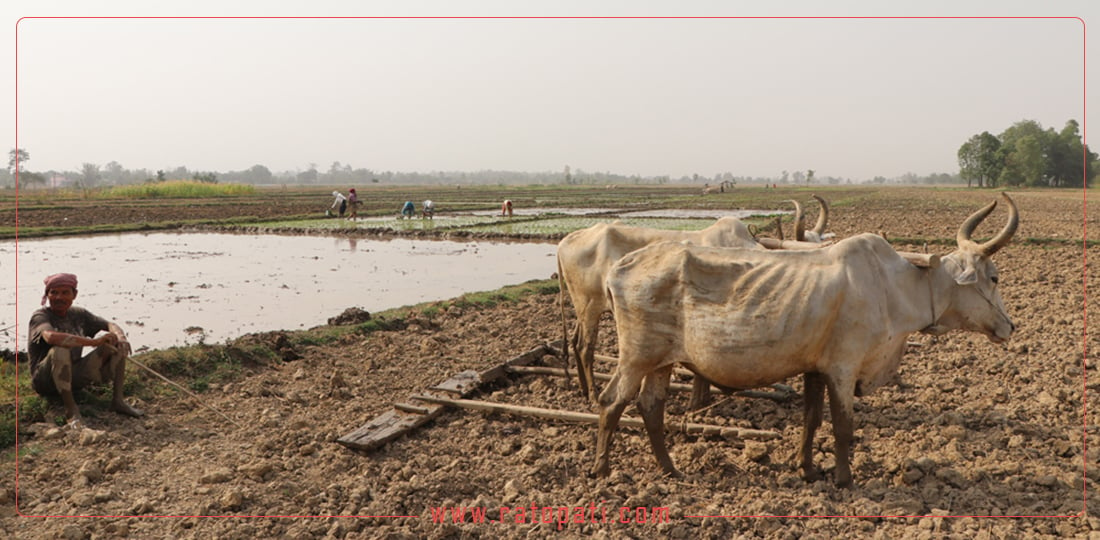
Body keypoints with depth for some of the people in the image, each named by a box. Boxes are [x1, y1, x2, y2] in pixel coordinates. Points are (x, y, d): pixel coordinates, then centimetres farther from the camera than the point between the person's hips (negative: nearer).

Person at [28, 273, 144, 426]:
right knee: (60, 350, -37)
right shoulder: (40, 316, -12)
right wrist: (94, 342, -38)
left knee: (117, 344, -5)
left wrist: (120, 337, -19)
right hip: (45, 380, -6)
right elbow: (51, 337, -34)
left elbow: (110, 325, 7)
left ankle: (118, 400, -14)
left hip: (73, 376, 6)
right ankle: (70, 408, -28)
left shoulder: (79, 314, 8)